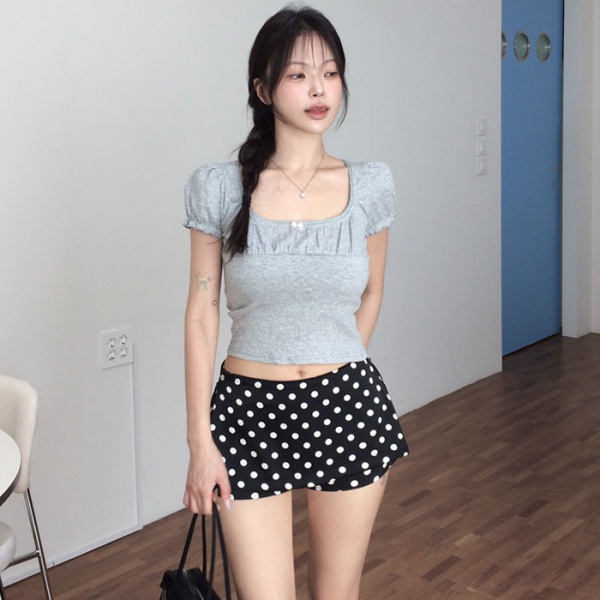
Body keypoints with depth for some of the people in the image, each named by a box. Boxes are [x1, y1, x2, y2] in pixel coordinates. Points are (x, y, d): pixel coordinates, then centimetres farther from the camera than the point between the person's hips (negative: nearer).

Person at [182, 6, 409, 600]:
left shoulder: (370, 184, -2)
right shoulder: (219, 187, -7)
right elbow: (202, 313, -4)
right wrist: (199, 439, -4)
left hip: (348, 409, 2)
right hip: (250, 411, -2)